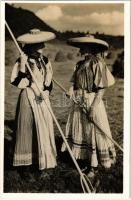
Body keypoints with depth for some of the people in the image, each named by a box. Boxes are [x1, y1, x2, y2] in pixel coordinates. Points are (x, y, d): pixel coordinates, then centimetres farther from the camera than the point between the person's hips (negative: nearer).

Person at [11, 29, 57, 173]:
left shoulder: (45, 61, 8)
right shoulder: (23, 60, -7)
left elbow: (49, 80, 10)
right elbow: (15, 81, -11)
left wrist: (46, 91, -6)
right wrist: (23, 68, -21)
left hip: (43, 97, 5)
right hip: (28, 97, -4)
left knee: (44, 127, 6)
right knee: (28, 127, 4)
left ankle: (44, 158, 20)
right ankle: (27, 158, 20)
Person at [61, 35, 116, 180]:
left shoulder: (98, 64, -12)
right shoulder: (79, 64, 10)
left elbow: (102, 88, -15)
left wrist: (94, 106, -19)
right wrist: (71, 90, -3)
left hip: (92, 102, -7)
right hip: (78, 103, 8)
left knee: (93, 133, 2)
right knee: (78, 132, 14)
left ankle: (94, 167, 15)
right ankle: (82, 159, 30)